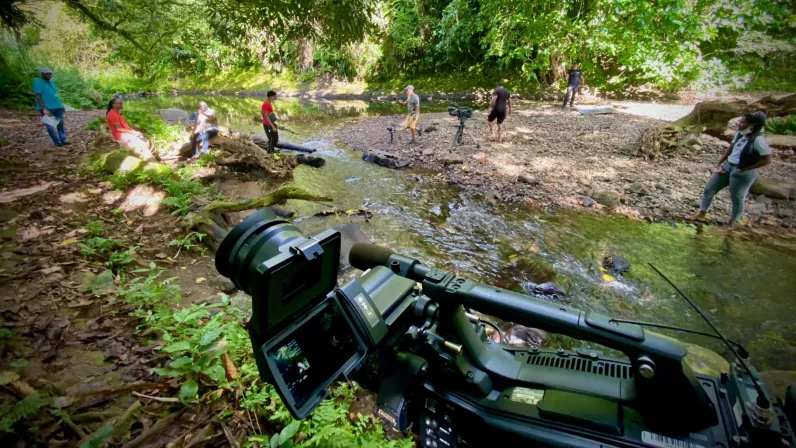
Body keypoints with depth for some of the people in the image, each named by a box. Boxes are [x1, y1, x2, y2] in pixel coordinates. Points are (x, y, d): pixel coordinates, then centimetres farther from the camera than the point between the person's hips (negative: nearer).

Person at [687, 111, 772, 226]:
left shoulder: (758, 140, -20)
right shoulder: (739, 134, 0)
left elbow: (767, 160, -17)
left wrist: (745, 169, -13)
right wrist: (718, 164, 6)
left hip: (743, 173, -7)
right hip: (727, 166, 7)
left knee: (737, 199, 8)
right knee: (709, 189, 10)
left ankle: (731, 224, 25)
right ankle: (701, 215, 24)